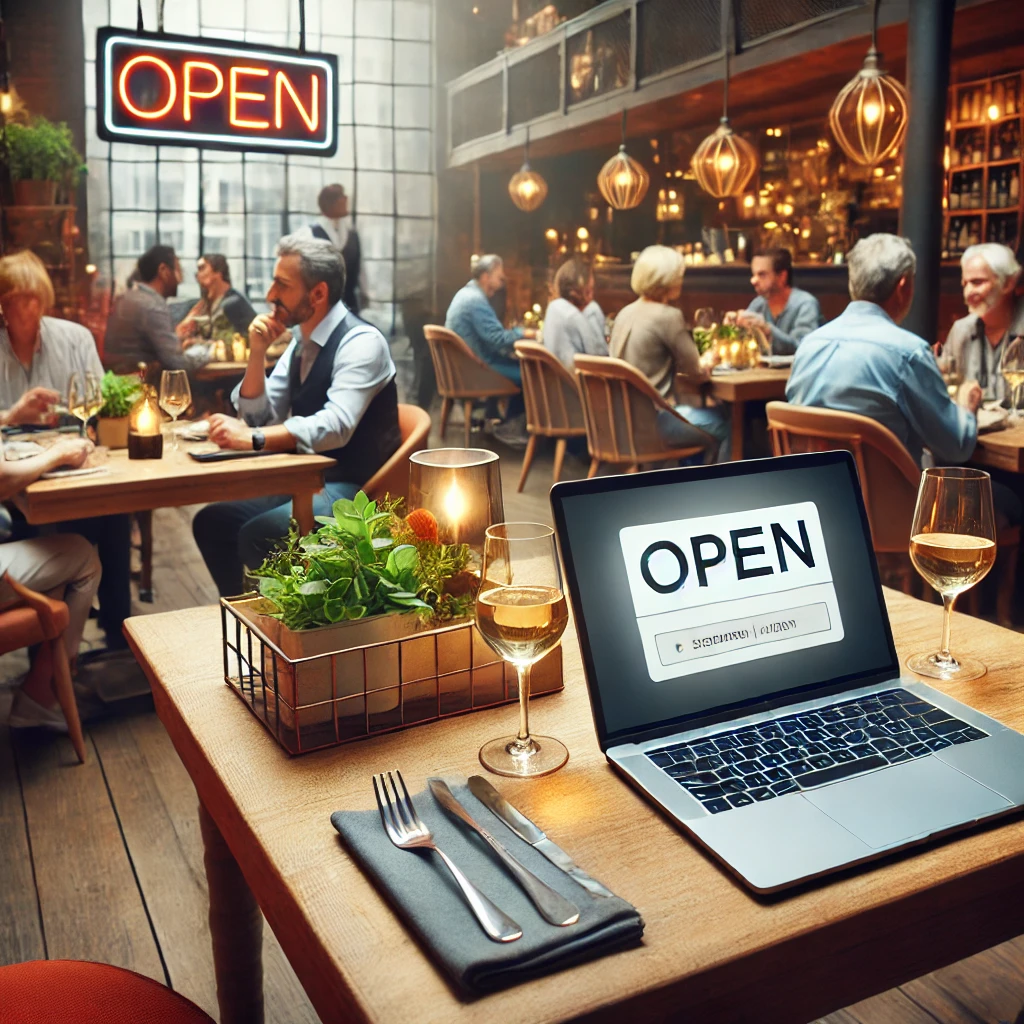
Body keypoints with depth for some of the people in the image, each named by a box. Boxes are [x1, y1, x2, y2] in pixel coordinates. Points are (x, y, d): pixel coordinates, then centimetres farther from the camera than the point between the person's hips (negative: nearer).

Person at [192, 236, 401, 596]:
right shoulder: (301, 341, 10)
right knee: (211, 522, 3)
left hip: (352, 489, -9)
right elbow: (258, 416, 9)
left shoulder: (361, 341, -16)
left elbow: (335, 427, -30)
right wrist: (257, 352, -5)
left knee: (257, 536, -26)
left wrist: (253, 439, -37)